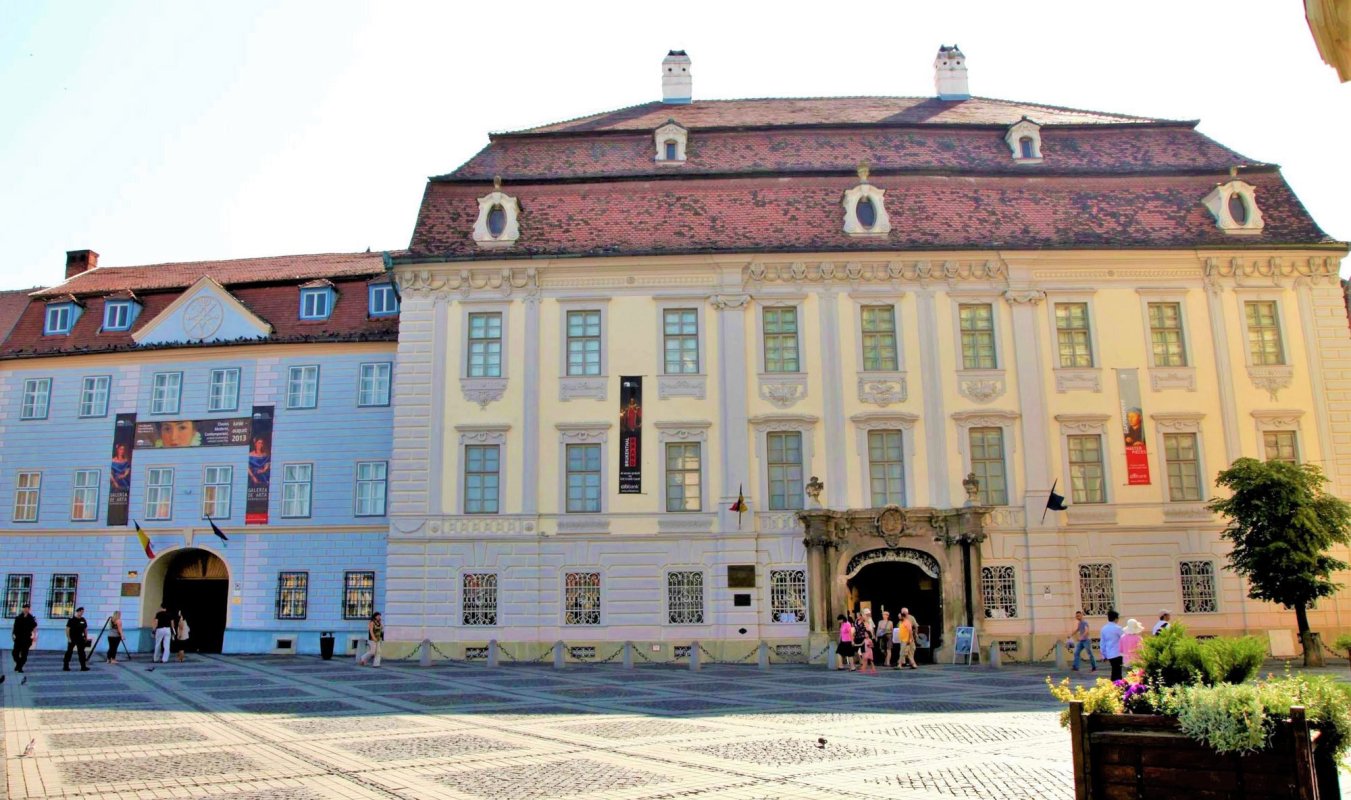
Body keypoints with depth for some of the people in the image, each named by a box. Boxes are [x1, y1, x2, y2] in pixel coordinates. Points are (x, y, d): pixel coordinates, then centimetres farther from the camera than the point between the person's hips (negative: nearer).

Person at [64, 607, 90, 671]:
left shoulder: (83, 620, 7)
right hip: (72, 639, -4)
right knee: (69, 652, 2)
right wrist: (68, 638, -14)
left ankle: (83, 666, 5)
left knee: (82, 652, 3)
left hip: (80, 639, 4)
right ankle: (65, 666, 10)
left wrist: (86, 638, 9)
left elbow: (85, 629, 13)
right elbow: (67, 629, -10)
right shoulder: (71, 620, -8)